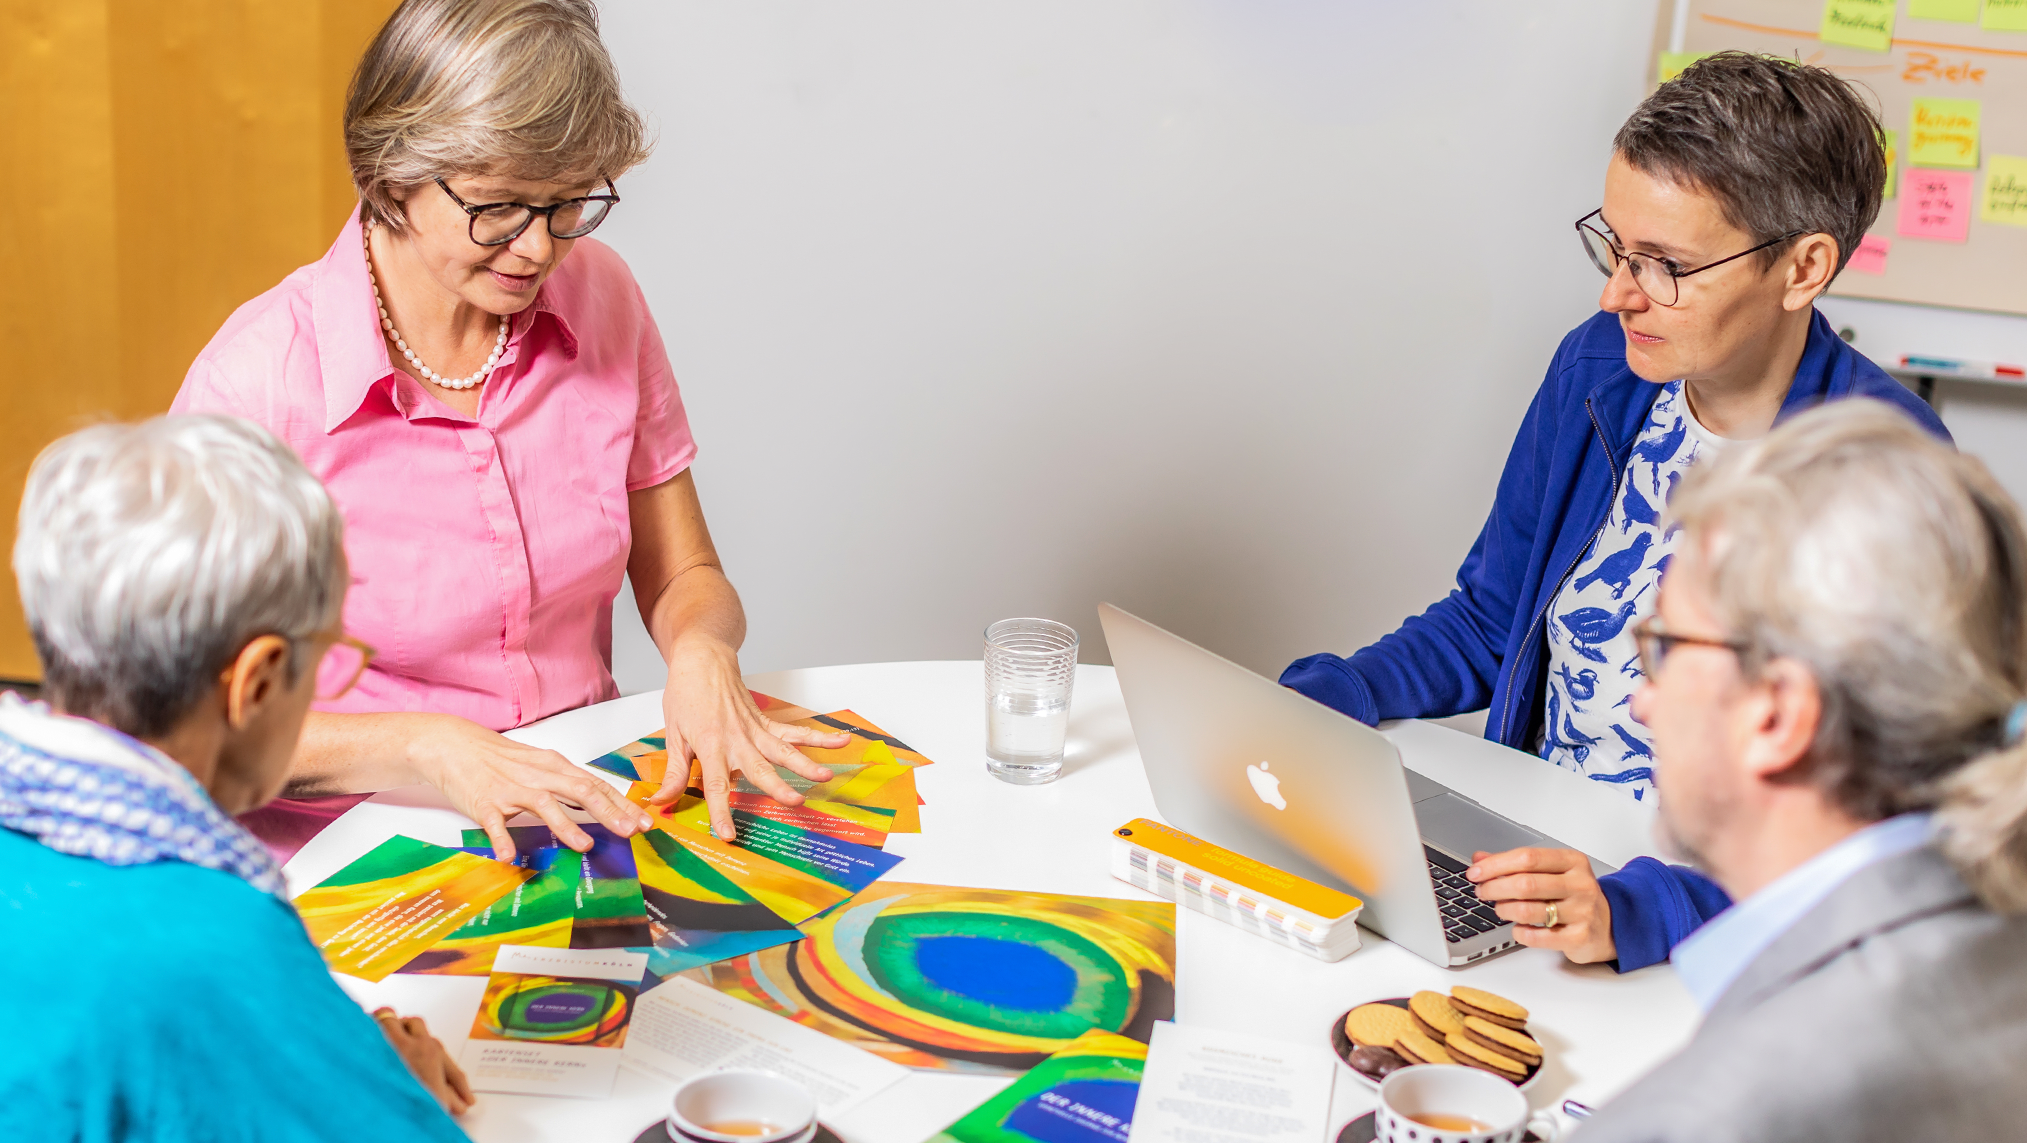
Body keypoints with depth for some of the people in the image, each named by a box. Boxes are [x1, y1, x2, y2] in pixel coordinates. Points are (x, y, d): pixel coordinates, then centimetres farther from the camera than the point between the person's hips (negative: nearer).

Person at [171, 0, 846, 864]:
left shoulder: (600, 298, 1)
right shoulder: (261, 378, -15)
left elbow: (682, 577, 11)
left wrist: (701, 653, -12)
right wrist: (424, 748, -26)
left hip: (586, 815, 3)